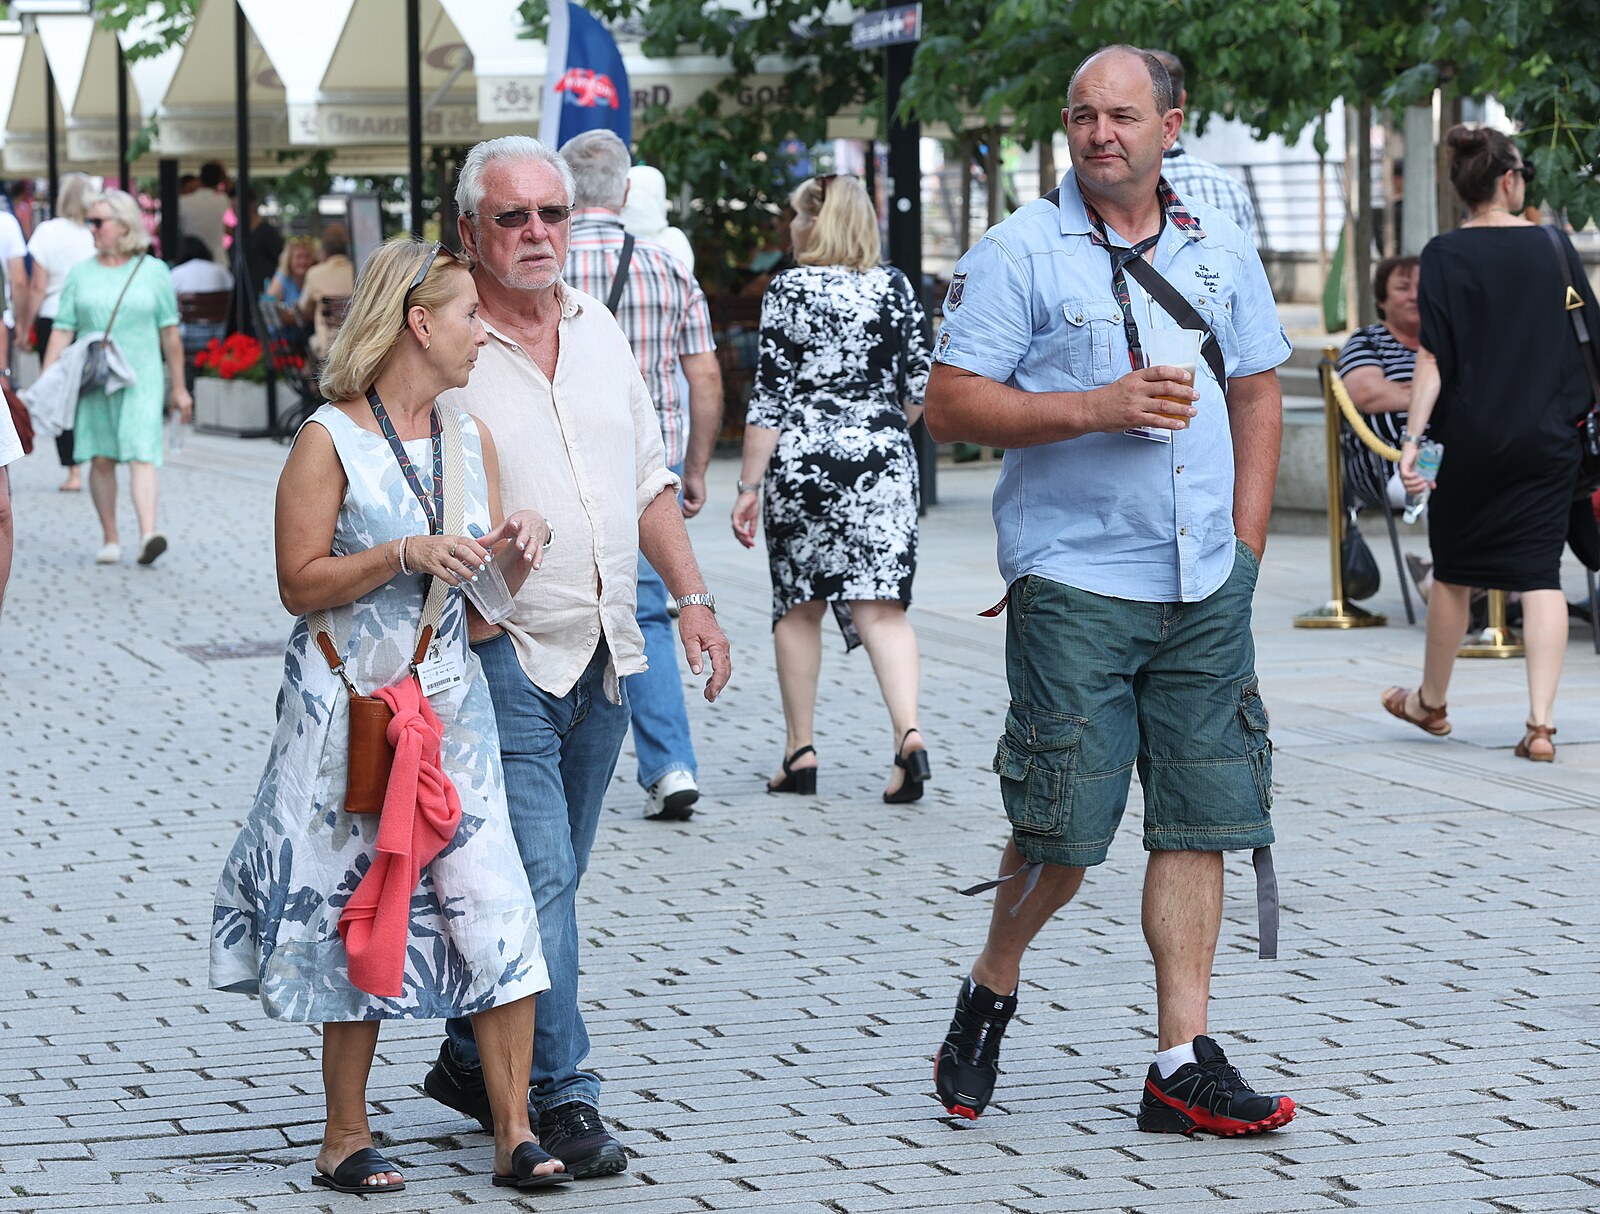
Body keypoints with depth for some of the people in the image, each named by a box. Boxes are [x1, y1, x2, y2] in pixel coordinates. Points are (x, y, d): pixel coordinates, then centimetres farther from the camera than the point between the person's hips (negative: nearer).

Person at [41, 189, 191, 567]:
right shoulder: (80, 274, 8)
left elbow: (170, 333, 6)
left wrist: (178, 387, 7)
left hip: (141, 380, -2)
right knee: (101, 459, 5)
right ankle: (109, 539, 15)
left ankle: (147, 535, -27)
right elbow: (62, 331, 7)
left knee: (142, 456, -14)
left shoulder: (153, 271, 4)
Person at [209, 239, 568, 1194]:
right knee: (357, 911, 2)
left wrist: (514, 553, -4)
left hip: (453, 706, 5)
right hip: (352, 702, -5)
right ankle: (346, 1136, 14)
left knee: (495, 910, -5)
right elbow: (300, 583, -9)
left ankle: (516, 1130, 1)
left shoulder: (472, 438, 11)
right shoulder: (331, 441, -7)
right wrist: (406, 555, -19)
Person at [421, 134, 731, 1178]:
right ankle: (560, 1096, -7)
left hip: (604, 653, 6)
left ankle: (474, 1063, 23)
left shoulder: (598, 328, 12)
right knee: (535, 877, -11)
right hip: (502, 652, -6)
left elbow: (648, 478, 18)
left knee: (552, 877, 11)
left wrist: (693, 598, 11)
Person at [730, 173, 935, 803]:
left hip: (800, 462, -2)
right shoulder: (895, 286, 5)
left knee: (798, 605, 10)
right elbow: (919, 387, 7)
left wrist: (750, 484, -4)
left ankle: (800, 751, 14)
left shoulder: (789, 289, -5)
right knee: (879, 605, -3)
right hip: (882, 460, 2)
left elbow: (770, 392, -7)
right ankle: (908, 732, -22)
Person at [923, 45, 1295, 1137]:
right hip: (1074, 581, -5)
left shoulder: (1222, 249, 12)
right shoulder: (1018, 254, -3)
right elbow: (952, 405, -8)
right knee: (1065, 828, -4)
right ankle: (992, 991, 23)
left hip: (1204, 589, 5)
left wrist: (1245, 545, 10)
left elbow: (1258, 392, 20)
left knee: (1199, 816, 2)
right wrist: (1096, 408, -17)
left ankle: (1185, 1061, 6)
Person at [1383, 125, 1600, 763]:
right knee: (1541, 575, 0)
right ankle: (1541, 723, -8)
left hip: (1470, 437, -1)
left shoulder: (1445, 255, -6)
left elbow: (1433, 357, -12)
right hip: (1547, 438, 1)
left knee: (1453, 572, 14)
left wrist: (1414, 436, -11)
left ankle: (1431, 703, 32)